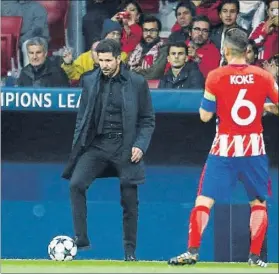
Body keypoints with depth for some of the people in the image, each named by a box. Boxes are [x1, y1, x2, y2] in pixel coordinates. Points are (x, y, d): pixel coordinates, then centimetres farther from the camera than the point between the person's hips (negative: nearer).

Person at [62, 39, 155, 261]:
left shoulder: (137, 83, -2)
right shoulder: (90, 81, 6)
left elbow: (147, 120, 3)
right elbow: (82, 117, 12)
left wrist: (140, 145, -10)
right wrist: (78, 147, 4)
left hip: (125, 147, -2)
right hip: (97, 144, 2)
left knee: (129, 200, 1)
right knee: (76, 184, -20)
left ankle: (130, 251, 15)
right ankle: (81, 238, -16)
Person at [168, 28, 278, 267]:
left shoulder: (216, 77, -6)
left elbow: (205, 115, -2)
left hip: (224, 148, -2)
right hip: (254, 147, 2)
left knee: (204, 199, 1)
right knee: (259, 202, 15)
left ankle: (193, 251, -11)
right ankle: (255, 256, 9)